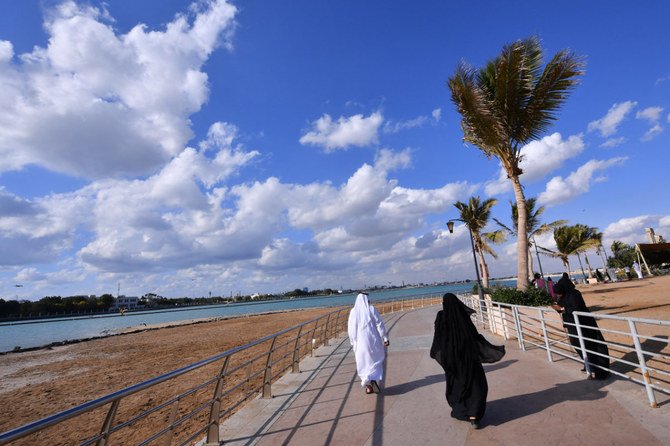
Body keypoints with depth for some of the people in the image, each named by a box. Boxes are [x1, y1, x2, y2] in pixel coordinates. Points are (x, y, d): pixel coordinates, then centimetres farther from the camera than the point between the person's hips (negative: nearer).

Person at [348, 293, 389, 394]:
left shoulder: (353, 311, 0)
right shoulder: (372, 309, -6)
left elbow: (351, 328, 4)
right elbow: (380, 324, -9)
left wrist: (352, 342, 13)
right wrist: (385, 338, -6)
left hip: (359, 341, 2)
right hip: (373, 339, -1)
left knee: (363, 363, 14)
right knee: (376, 360, 16)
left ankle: (368, 387, 13)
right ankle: (374, 379, -5)